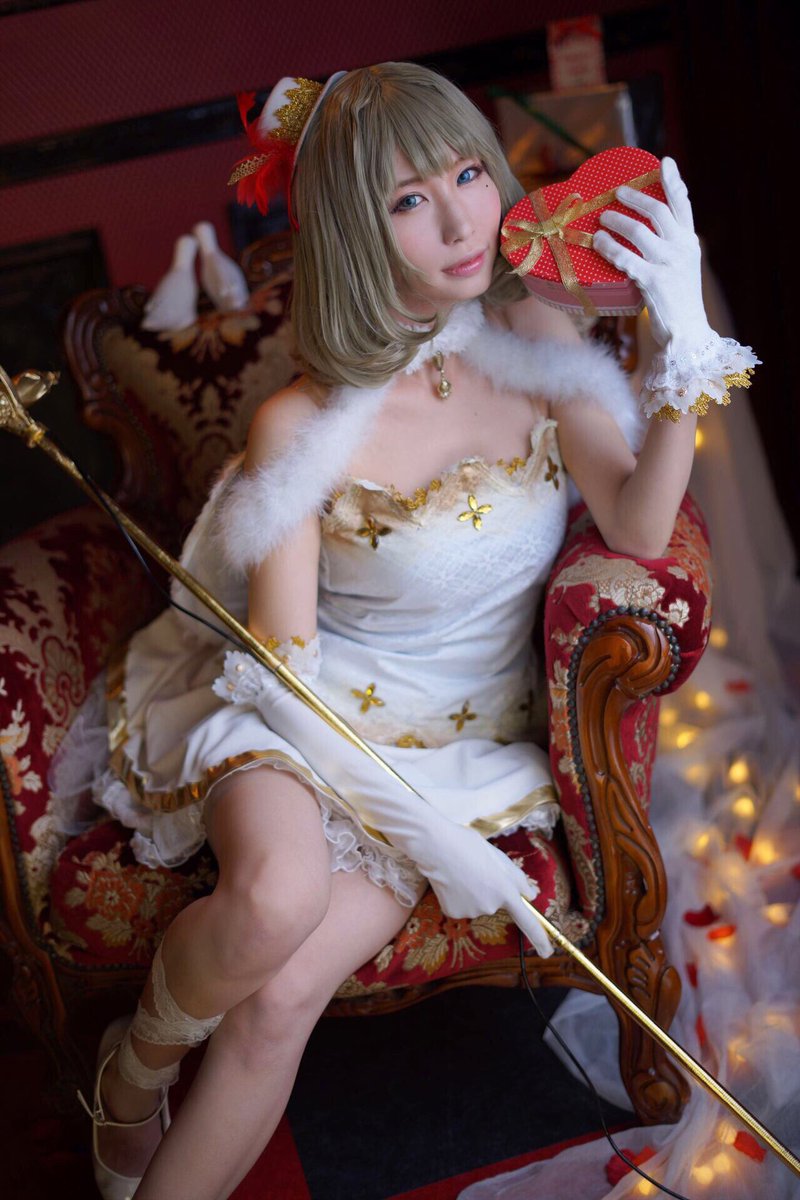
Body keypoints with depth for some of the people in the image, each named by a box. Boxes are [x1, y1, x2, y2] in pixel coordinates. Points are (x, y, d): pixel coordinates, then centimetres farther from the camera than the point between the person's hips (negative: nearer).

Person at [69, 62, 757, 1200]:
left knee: (279, 999, -19)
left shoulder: (535, 339, -5)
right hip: (309, 714, -2)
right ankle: (138, 1064, 0)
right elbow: (279, 667, -14)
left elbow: (638, 529, -16)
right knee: (277, 900, -33)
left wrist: (686, 341, -31)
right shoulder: (300, 428, -14)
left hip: (468, 741, 2)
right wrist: (426, 831, -23)